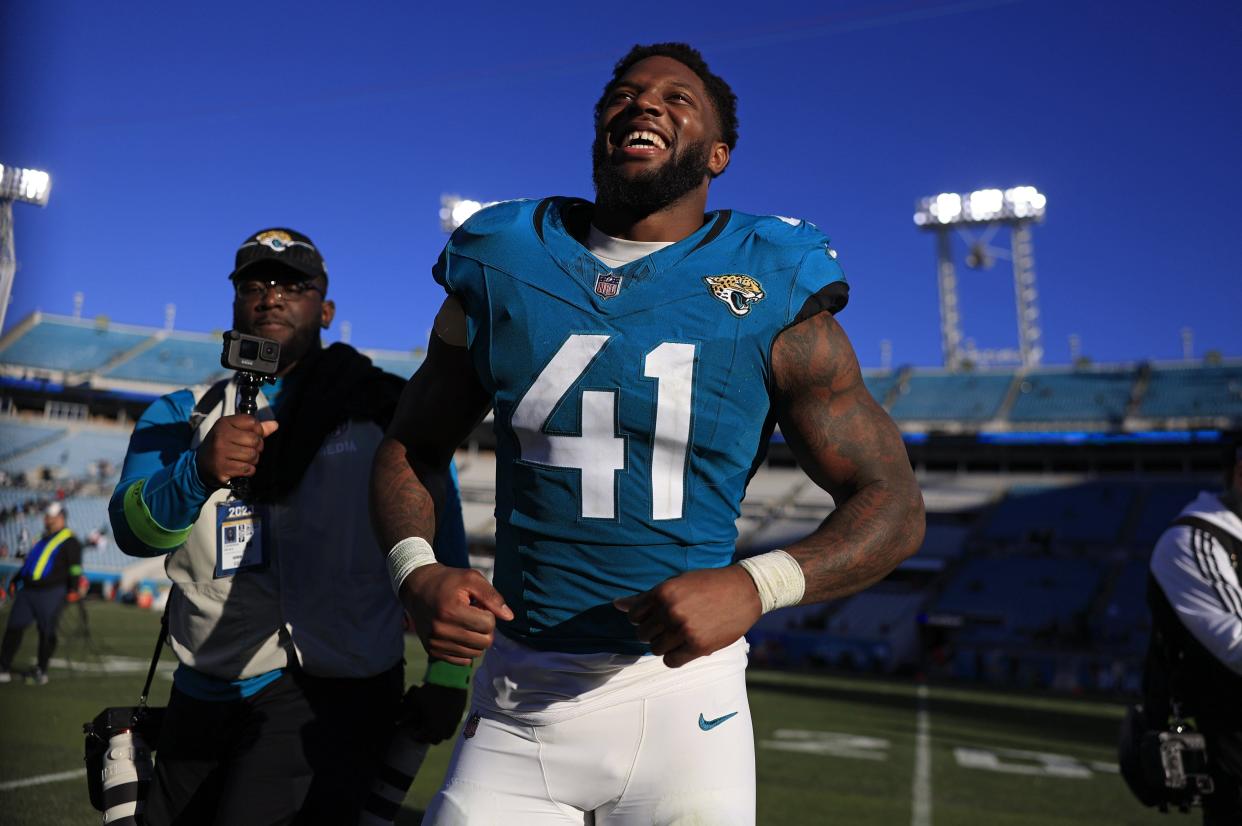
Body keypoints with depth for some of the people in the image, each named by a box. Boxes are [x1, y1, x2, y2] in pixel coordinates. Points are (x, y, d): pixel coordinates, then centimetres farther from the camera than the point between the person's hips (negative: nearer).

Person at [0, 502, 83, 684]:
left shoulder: (69, 540, 0)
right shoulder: (41, 539, 22)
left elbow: (75, 566, -8)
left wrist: (72, 589, -17)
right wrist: (15, 581, 25)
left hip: (51, 593, -7)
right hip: (27, 590, 7)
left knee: (46, 632, -1)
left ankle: (41, 671, 10)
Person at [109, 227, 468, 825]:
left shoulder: (381, 407, 0)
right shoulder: (181, 415, 10)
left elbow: (439, 547, 2)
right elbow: (133, 531, -7)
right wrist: (199, 471, -27)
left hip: (331, 690, -5)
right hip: (202, 693, 5)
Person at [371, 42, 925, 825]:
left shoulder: (772, 296, -5)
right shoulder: (500, 269, 2)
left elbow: (893, 503, -3)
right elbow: (415, 447, 12)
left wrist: (756, 584, -21)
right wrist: (417, 570, -8)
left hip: (680, 691, -1)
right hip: (518, 696, 2)